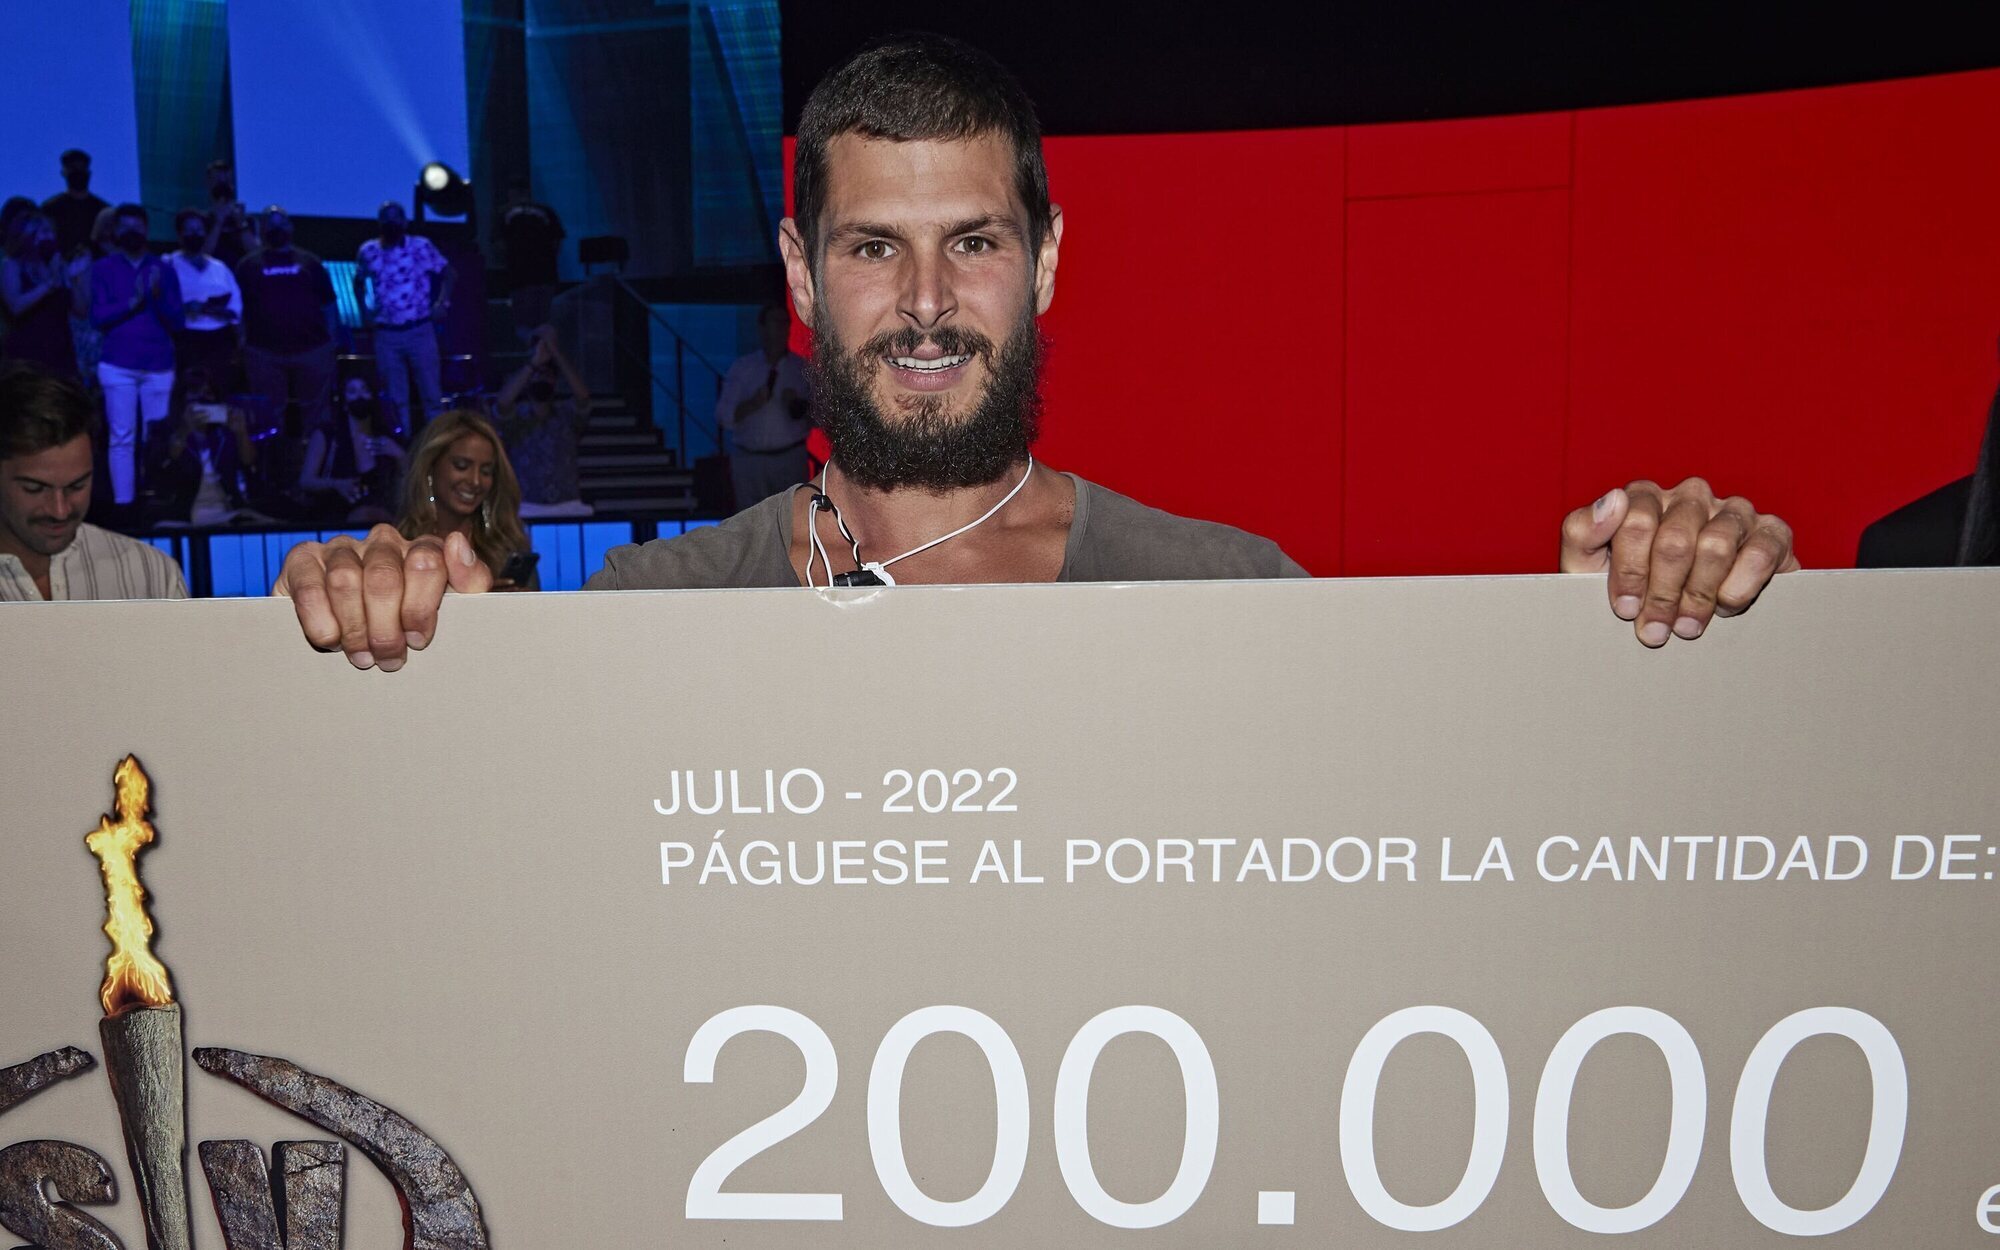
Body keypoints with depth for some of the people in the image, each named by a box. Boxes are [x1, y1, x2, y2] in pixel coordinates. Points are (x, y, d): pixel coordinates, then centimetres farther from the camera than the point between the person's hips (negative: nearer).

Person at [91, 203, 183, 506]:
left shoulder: (163, 269, 8)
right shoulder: (102, 269, 7)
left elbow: (176, 322, 4)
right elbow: (98, 317, -2)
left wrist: (158, 296, -14)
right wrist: (132, 302, -16)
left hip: (159, 365, 1)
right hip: (118, 365, -1)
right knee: (122, 438, -1)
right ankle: (123, 503, 0)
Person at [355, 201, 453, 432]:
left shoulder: (421, 246, -3)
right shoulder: (368, 251, 4)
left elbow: (449, 274, 4)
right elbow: (359, 282, 20)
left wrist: (442, 303, -8)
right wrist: (363, 309, 7)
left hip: (420, 331, -2)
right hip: (386, 334, 2)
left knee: (431, 393, 0)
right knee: (396, 399, 9)